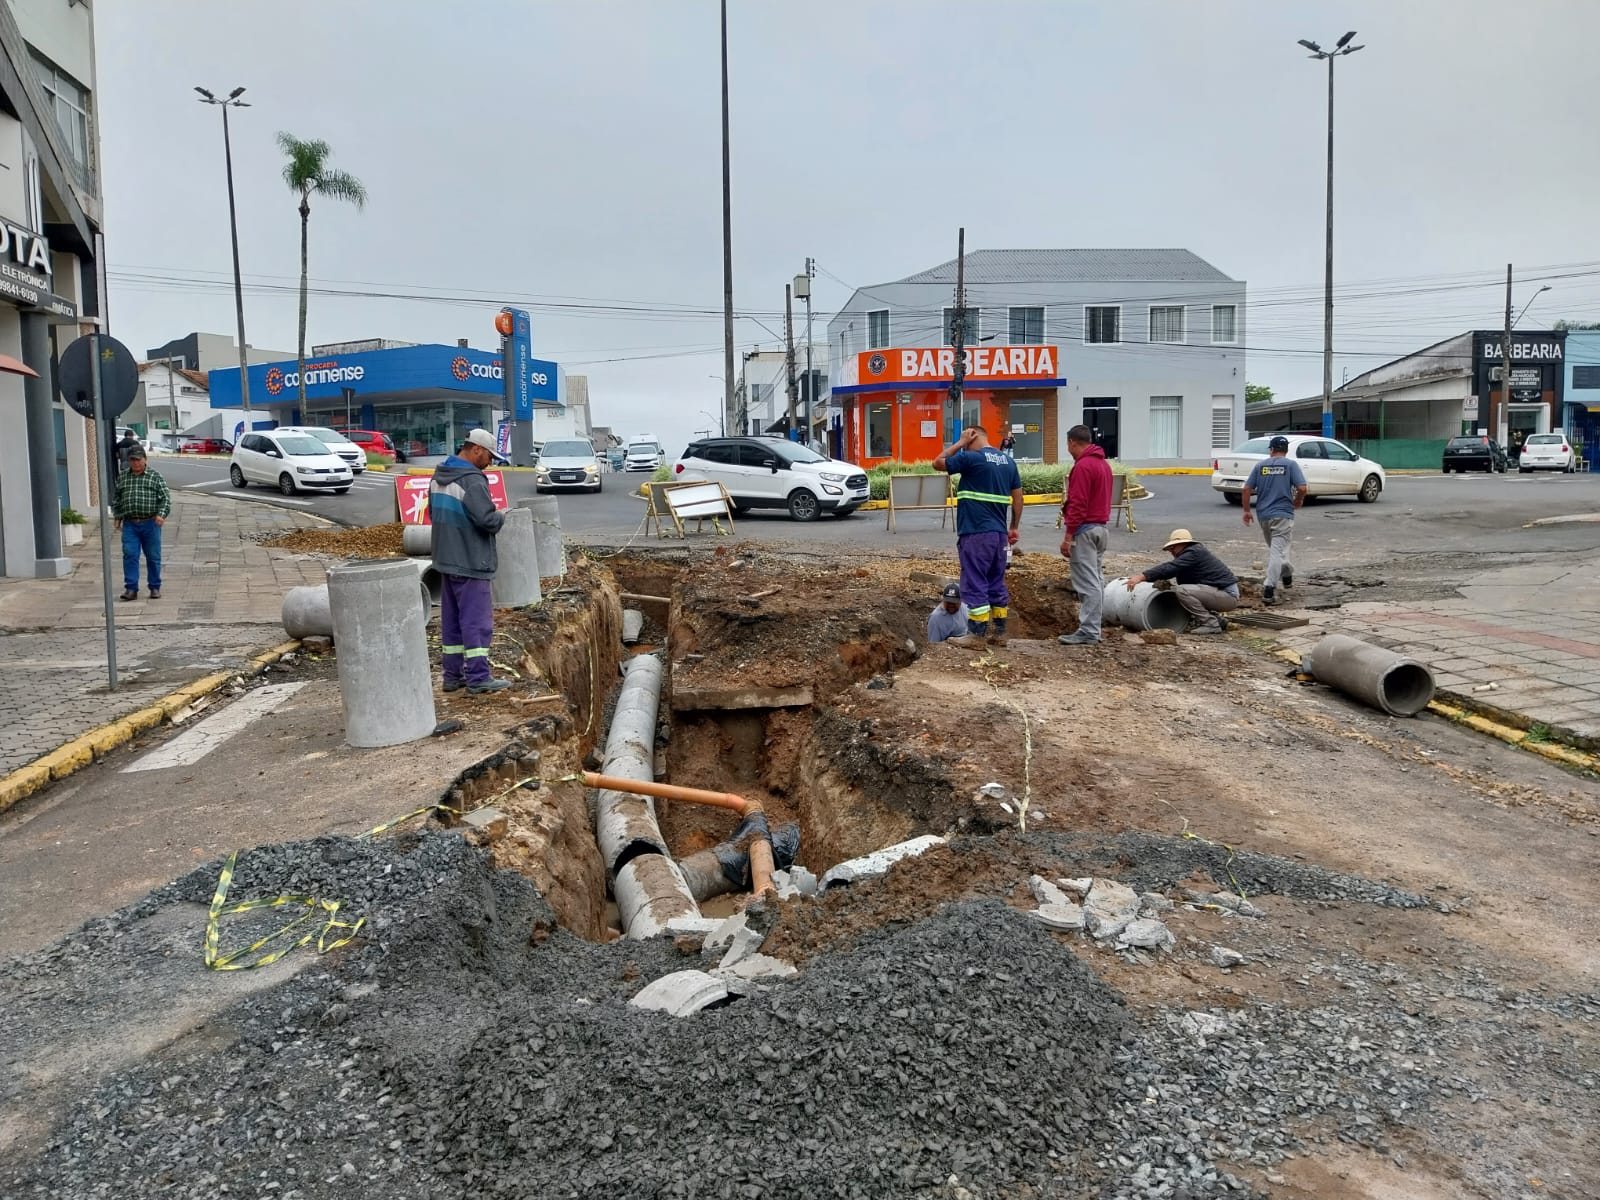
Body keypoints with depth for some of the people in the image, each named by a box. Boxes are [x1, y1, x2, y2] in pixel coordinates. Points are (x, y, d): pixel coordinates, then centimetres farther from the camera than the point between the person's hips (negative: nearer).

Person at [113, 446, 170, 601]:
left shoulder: (155, 476, 3)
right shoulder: (122, 477, 13)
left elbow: (165, 497, -2)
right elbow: (116, 499, 21)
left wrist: (161, 514, -16)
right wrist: (118, 517, 13)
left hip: (150, 524, -2)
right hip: (129, 525, 2)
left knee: (153, 557, 4)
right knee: (129, 556, -6)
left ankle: (155, 588, 15)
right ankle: (131, 589, -3)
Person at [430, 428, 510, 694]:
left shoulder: (439, 476, 10)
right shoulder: (472, 481, -20)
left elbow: (433, 511, 20)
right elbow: (487, 520, -23)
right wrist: (502, 516, -3)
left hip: (446, 559, 9)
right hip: (470, 562, -9)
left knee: (451, 619, 13)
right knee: (477, 619, -3)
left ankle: (453, 675, 20)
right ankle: (478, 678, 0)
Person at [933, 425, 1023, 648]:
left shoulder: (972, 458, -12)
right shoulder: (1008, 461, 11)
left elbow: (938, 463, -1)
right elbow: (1017, 496, 14)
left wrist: (960, 442, 3)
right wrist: (1014, 527, 19)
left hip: (976, 533, -7)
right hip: (999, 533, 8)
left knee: (975, 584, -3)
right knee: (997, 584, 13)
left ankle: (976, 635, -1)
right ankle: (999, 632, 18)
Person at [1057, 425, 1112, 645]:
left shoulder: (1083, 466, -15)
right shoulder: (1103, 463, 16)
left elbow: (1078, 505, -20)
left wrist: (1068, 537, -18)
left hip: (1084, 530, -10)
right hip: (1101, 527, 10)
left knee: (1087, 584, -9)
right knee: (1095, 582, 13)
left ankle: (1088, 632, -9)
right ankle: (1093, 628, 17)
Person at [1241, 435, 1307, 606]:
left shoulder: (1260, 465, 6)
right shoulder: (1291, 464, -2)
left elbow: (1246, 489, 2)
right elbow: (1302, 488, -11)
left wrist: (1246, 510, 11)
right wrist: (1298, 501, 9)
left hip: (1263, 514, 4)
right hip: (1283, 513, -3)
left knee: (1275, 548, 22)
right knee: (1277, 551, -6)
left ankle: (1287, 575, 37)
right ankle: (1269, 588, -14)